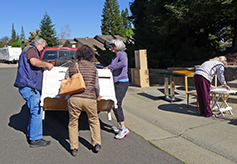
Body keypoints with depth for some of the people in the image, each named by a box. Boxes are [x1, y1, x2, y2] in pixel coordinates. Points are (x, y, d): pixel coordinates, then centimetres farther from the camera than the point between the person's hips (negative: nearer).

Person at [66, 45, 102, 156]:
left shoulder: (73, 66, 7)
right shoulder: (93, 66, 7)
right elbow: (96, 85, 9)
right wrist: (97, 96, 26)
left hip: (74, 98, 0)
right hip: (90, 99, 1)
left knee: (73, 123, 16)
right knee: (94, 121, 23)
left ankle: (74, 148, 18)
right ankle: (97, 144, 21)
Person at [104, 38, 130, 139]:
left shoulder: (122, 54, -9)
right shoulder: (114, 57, 18)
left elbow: (123, 63, -32)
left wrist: (109, 67, -26)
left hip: (122, 82, -9)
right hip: (116, 83, 9)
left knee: (116, 104, -16)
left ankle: (124, 129, -12)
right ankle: (120, 126, 25)